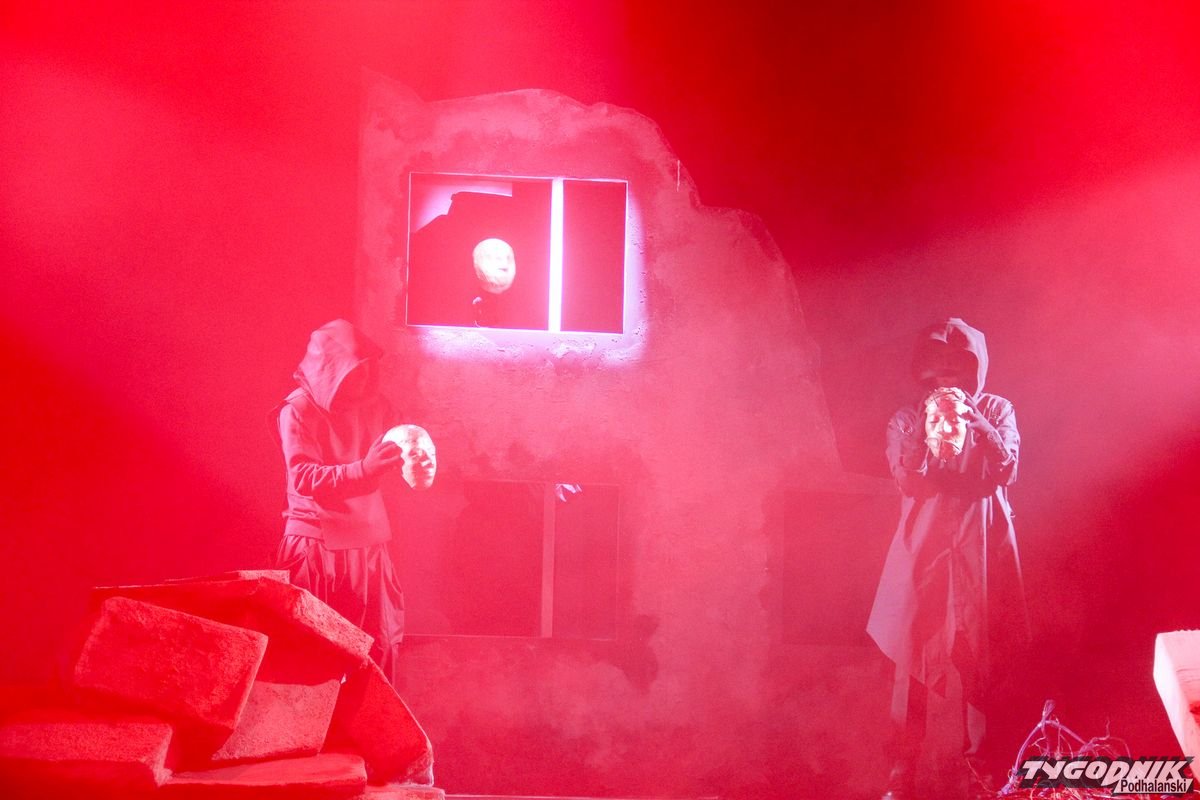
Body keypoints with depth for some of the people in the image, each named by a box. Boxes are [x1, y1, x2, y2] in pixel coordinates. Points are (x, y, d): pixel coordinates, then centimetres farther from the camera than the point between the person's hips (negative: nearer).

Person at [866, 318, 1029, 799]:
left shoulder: (997, 411, 1)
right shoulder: (906, 421, 0)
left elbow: (1006, 469, -14)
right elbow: (907, 480, -15)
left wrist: (971, 418, -26)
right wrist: (929, 431, -31)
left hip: (980, 551, 1)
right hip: (923, 550, 0)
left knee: (979, 657, 11)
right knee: (912, 657, 1)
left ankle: (977, 752, 31)